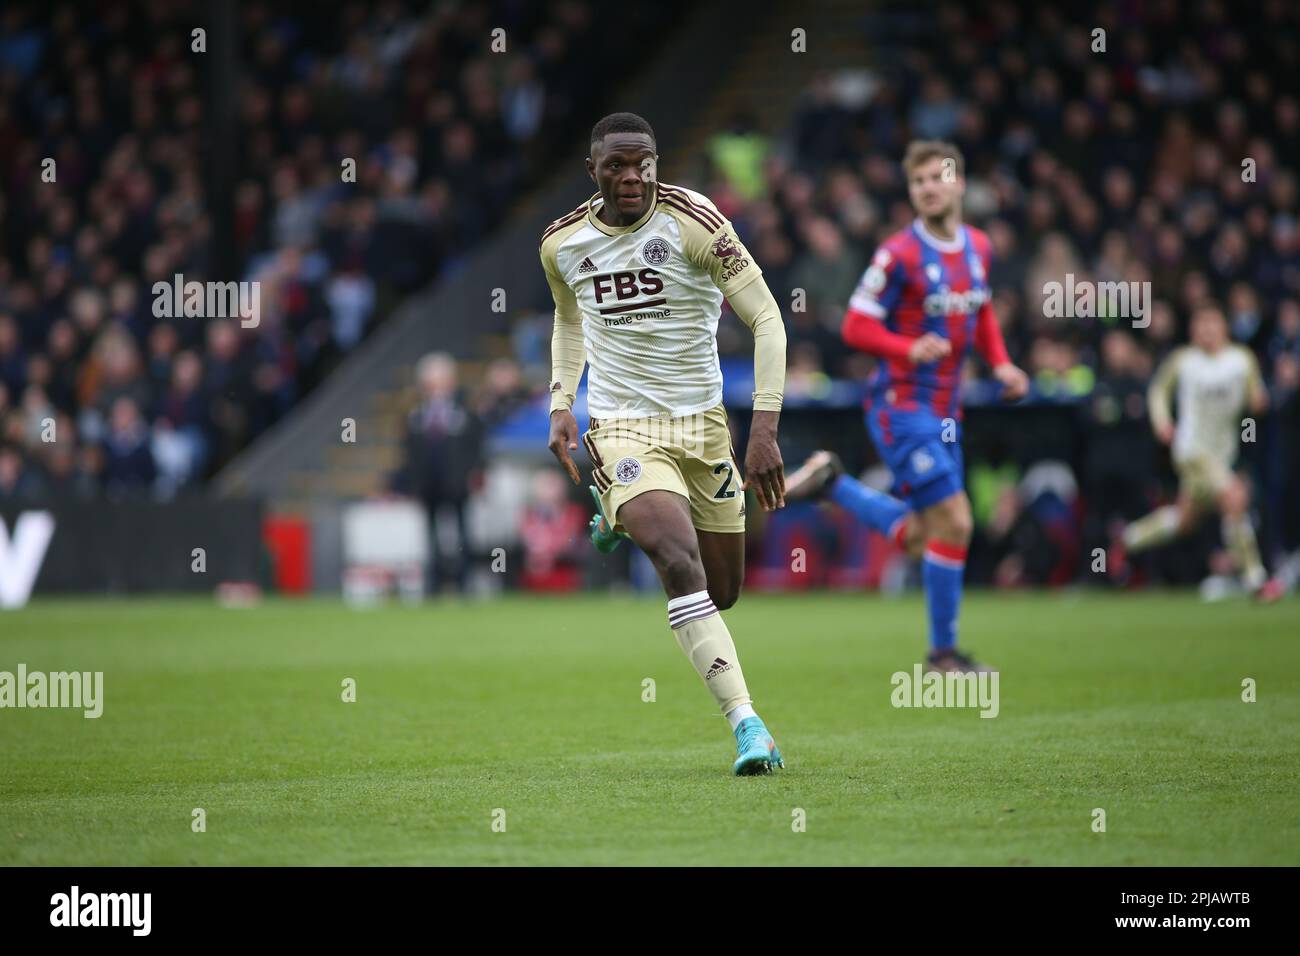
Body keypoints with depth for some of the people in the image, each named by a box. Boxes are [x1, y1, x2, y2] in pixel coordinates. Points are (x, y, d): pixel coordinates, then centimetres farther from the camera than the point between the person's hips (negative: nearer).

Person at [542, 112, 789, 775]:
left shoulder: (694, 223, -14)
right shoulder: (563, 244, -1)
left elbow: (766, 320, -13)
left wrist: (765, 429, -20)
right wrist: (561, 404, 8)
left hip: (701, 423, 1)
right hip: (623, 427, -1)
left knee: (722, 592, 13)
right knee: (682, 567, -25)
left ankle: (626, 510, 45)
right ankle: (746, 725, -27)